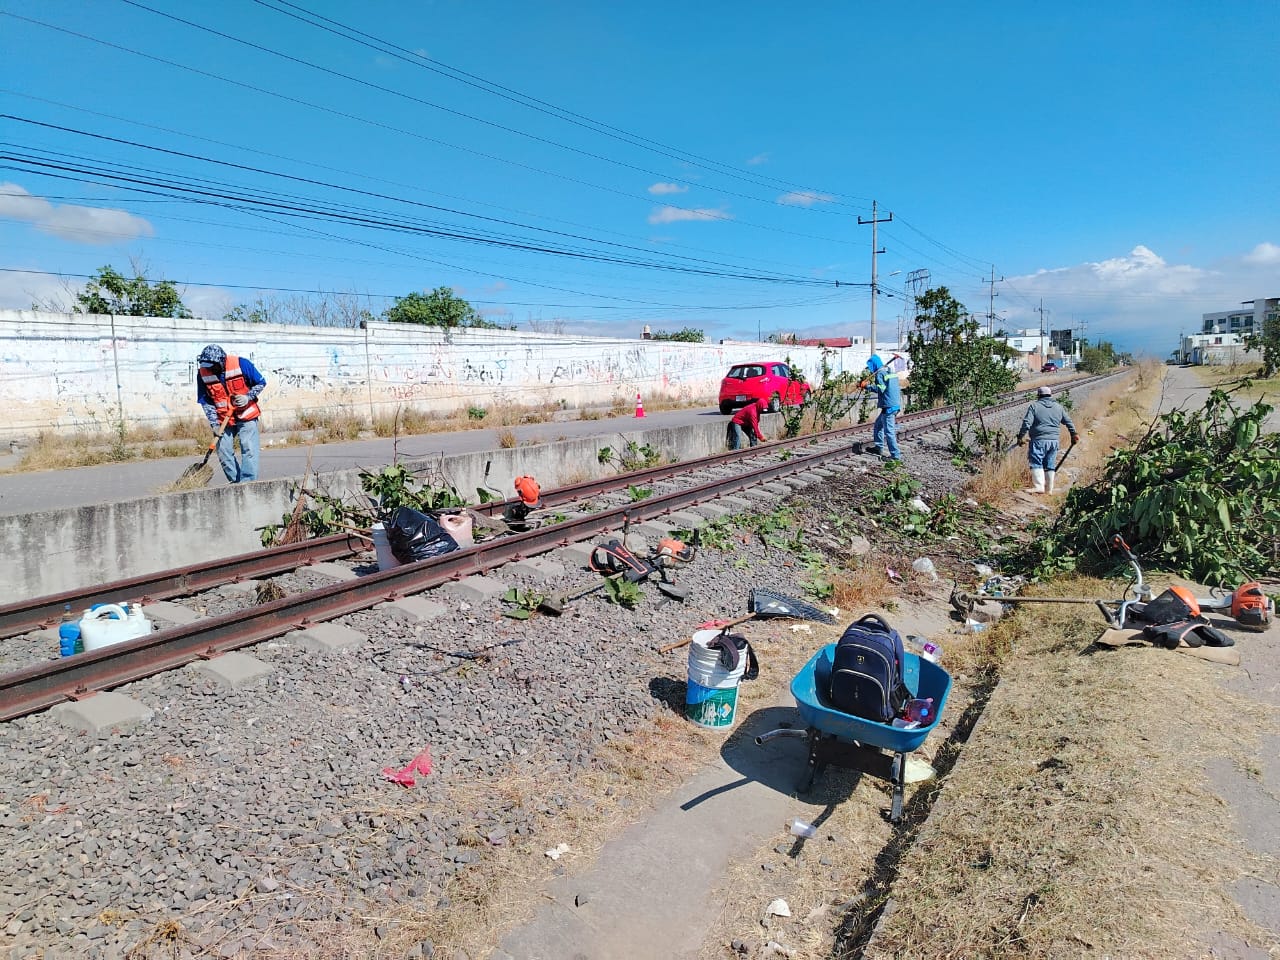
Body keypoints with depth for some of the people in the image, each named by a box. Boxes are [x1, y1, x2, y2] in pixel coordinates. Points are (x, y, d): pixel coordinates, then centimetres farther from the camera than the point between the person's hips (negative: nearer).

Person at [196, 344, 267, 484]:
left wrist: (248, 397, -16)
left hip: (246, 416, -3)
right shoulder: (203, 374, -6)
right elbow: (206, 402, 0)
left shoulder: (241, 364, -14)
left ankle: (247, 482, -8)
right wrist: (214, 424, -7)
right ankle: (235, 481, 14)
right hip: (223, 421, 3)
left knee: (249, 449, -10)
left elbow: (261, 382, -2)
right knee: (223, 453, 2)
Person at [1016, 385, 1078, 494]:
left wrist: (1021, 436, -5)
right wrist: (1074, 434, 33)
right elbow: (1068, 422, 21)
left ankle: (1039, 486, -13)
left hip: (1039, 440, -5)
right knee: (1050, 465, 11)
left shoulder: (1034, 406, -1)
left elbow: (1027, 423, -10)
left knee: (1036, 463, -3)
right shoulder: (1058, 407, 14)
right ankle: (1049, 489, 14)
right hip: (1054, 441, 5)